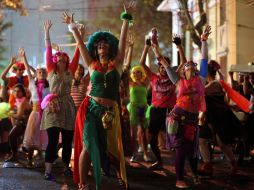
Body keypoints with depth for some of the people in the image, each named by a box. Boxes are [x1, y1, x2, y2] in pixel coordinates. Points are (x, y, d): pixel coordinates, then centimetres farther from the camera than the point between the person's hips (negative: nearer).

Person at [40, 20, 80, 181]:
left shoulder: (70, 71, 10)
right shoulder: (51, 70, 7)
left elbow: (77, 54, 5)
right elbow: (48, 51, 3)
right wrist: (47, 31, 2)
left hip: (68, 106, 3)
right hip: (53, 106, -2)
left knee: (68, 140, 7)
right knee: (53, 140, -9)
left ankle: (66, 167, 20)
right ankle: (48, 171, -8)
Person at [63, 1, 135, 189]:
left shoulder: (116, 64, 7)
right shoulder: (92, 65, 9)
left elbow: (122, 40, 5)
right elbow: (80, 43, 12)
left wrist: (126, 18, 3)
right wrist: (72, 26, 15)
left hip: (110, 111, 1)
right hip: (91, 108, 0)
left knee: (111, 147, 10)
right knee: (88, 147, -8)